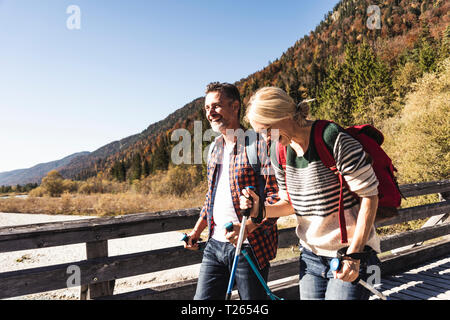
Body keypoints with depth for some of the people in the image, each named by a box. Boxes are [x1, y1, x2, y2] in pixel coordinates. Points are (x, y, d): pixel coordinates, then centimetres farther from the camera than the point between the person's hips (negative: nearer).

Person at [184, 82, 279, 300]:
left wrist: (246, 227, -27)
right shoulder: (215, 148, 13)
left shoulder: (259, 144, -12)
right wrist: (197, 230, 18)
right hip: (214, 243, 7)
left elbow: (276, 196, -17)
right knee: (202, 298, 9)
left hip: (249, 246, -6)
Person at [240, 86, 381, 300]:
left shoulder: (333, 139, -18)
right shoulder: (278, 152, 2)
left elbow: (369, 196, -15)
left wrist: (354, 255, -18)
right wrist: (260, 210, -8)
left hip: (351, 256, -5)